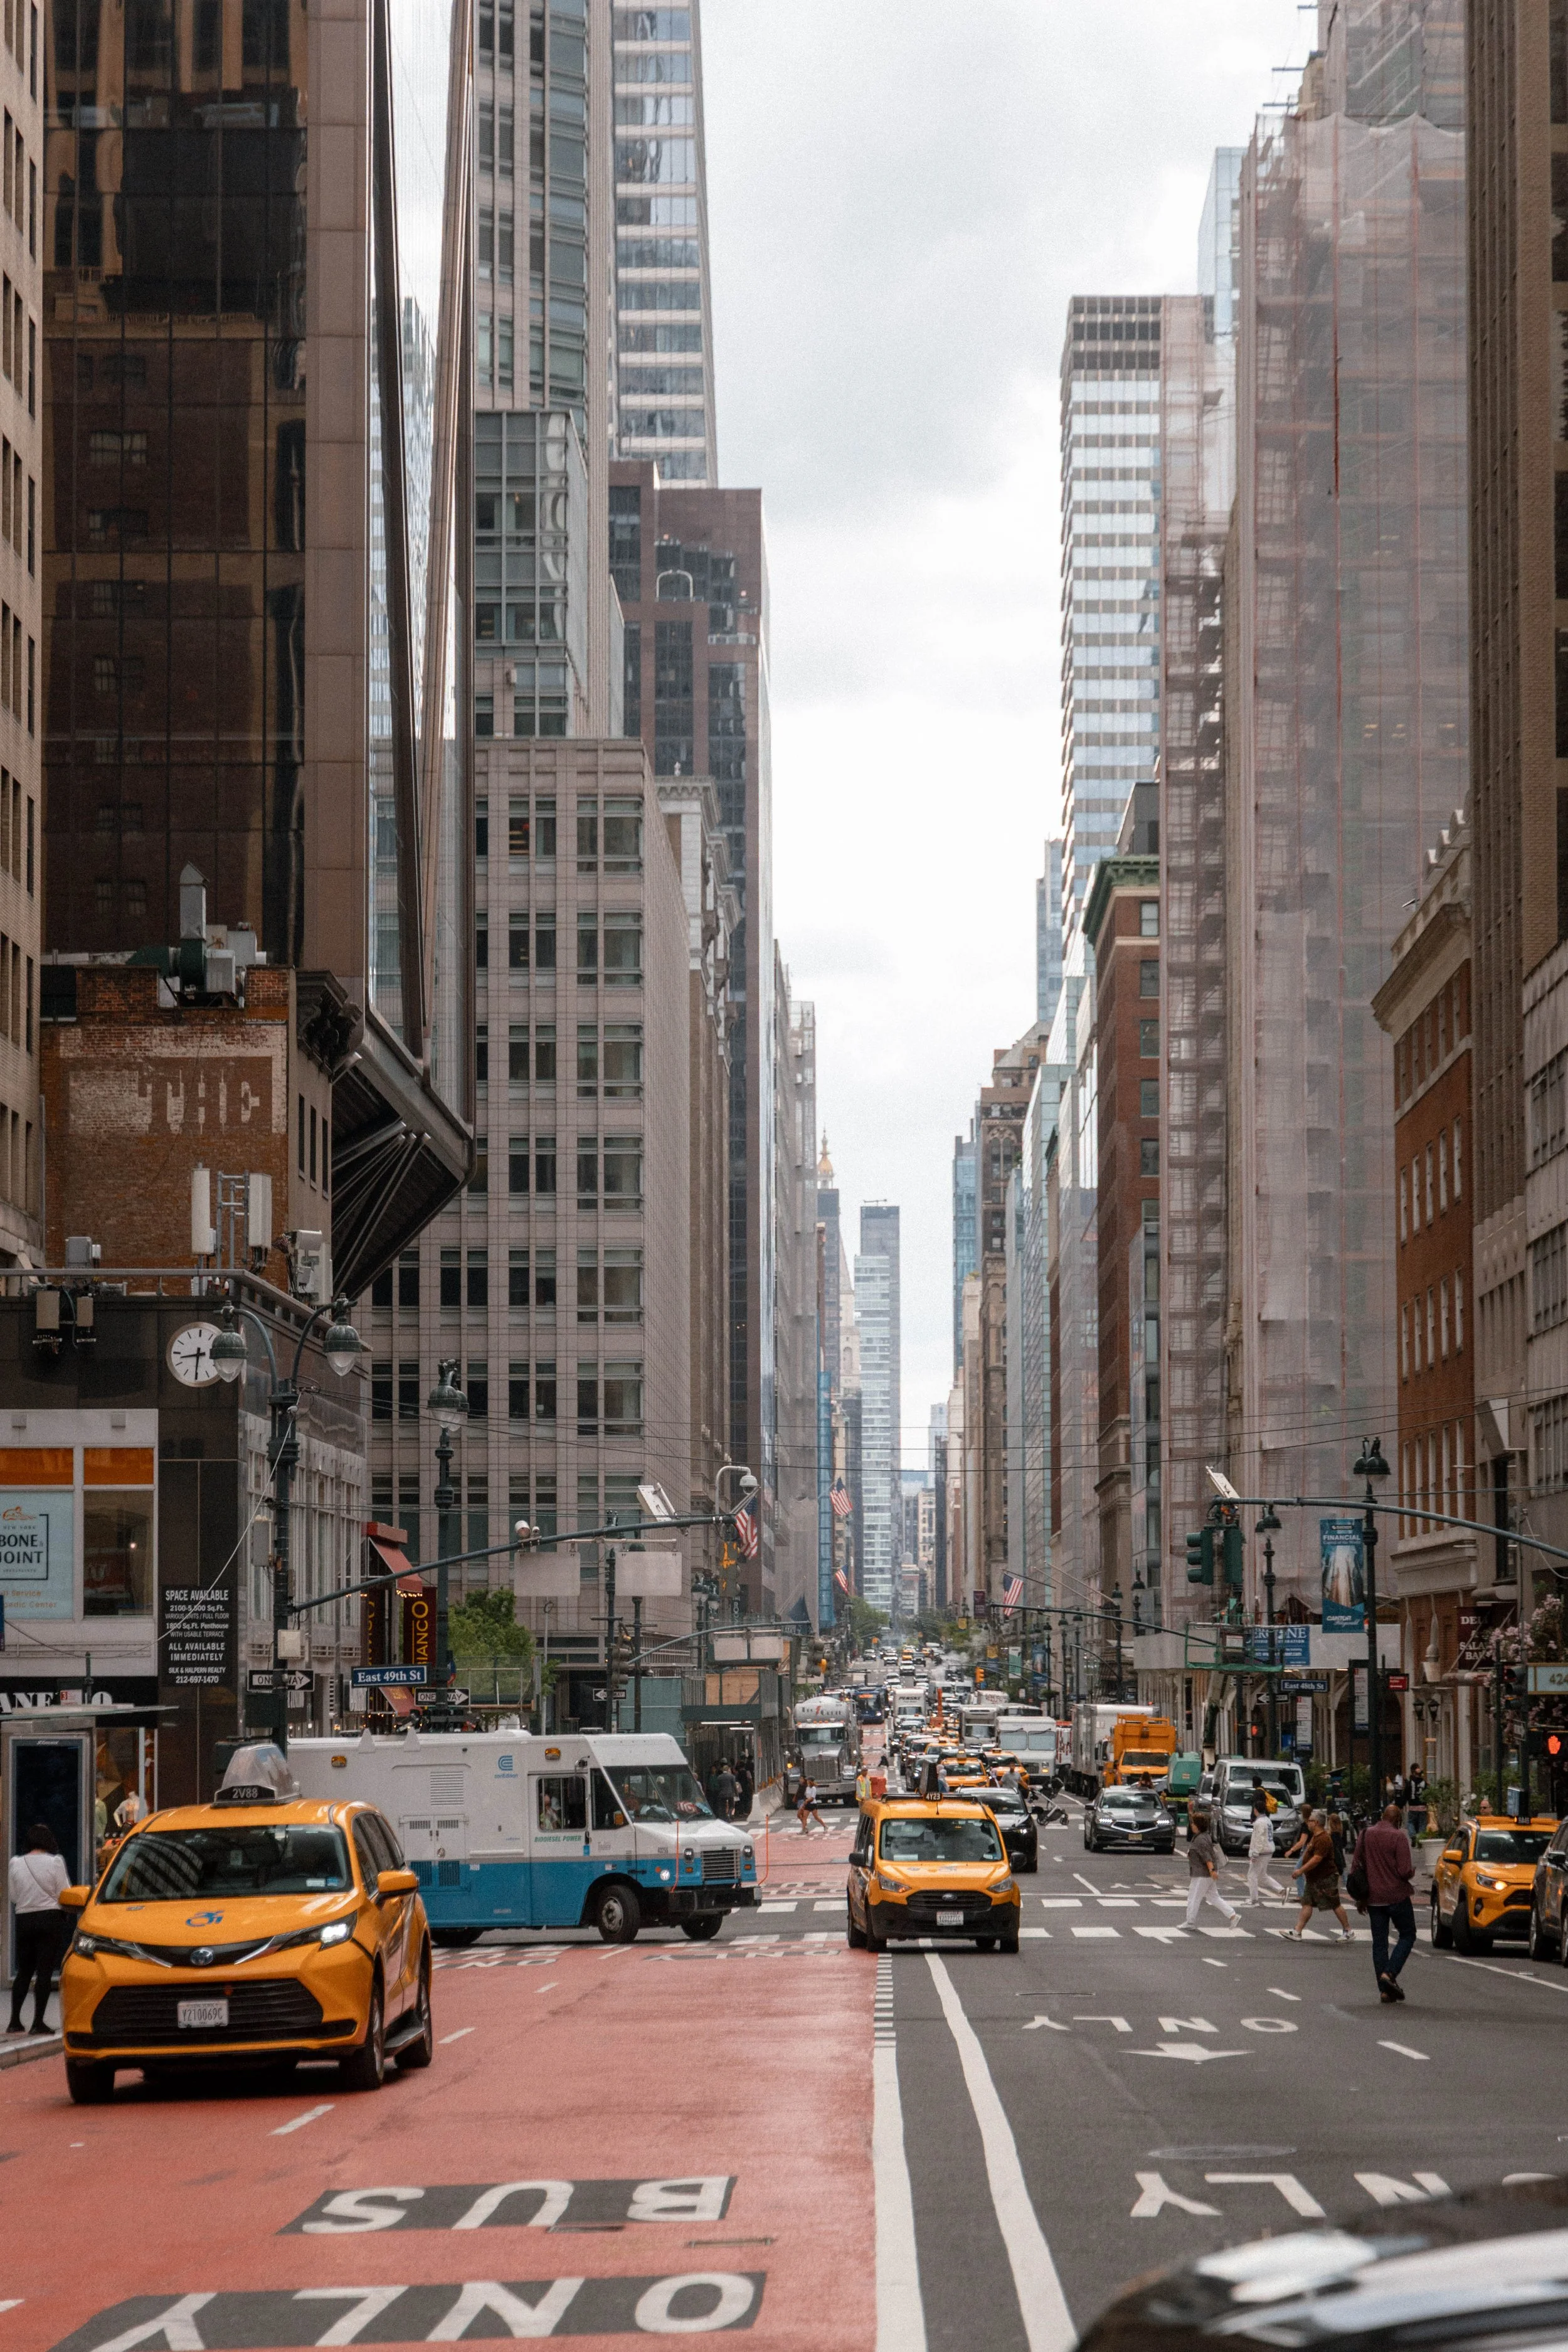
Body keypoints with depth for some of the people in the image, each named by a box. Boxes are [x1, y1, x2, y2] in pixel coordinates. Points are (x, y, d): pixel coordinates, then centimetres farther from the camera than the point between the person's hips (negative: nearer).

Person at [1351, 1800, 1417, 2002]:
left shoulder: (1365, 1835, 5)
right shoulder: (1398, 1837, -12)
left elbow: (1355, 1866, 8)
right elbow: (1405, 1871, -18)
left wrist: (1359, 1898, 15)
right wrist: (1412, 1873, 7)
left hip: (1373, 1898, 5)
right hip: (1396, 1896, -5)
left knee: (1379, 1942, 9)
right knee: (1407, 1935, 10)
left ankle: (1384, 1990, 6)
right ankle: (1390, 1973, -8)